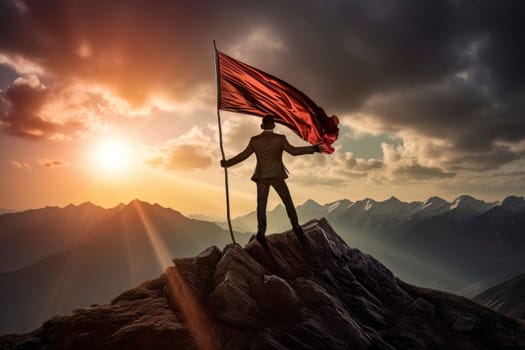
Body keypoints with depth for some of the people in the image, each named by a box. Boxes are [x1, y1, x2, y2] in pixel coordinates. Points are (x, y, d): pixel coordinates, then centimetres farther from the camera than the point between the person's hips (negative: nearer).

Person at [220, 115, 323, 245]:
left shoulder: (254, 140, 2)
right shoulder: (279, 138, -6)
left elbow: (242, 156, 4)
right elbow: (293, 151, -12)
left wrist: (227, 163, 17)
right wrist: (314, 148, -9)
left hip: (261, 176, 2)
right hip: (276, 175, -2)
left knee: (261, 205, 2)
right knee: (288, 202, 7)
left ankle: (261, 232, -11)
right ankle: (296, 227, -4)